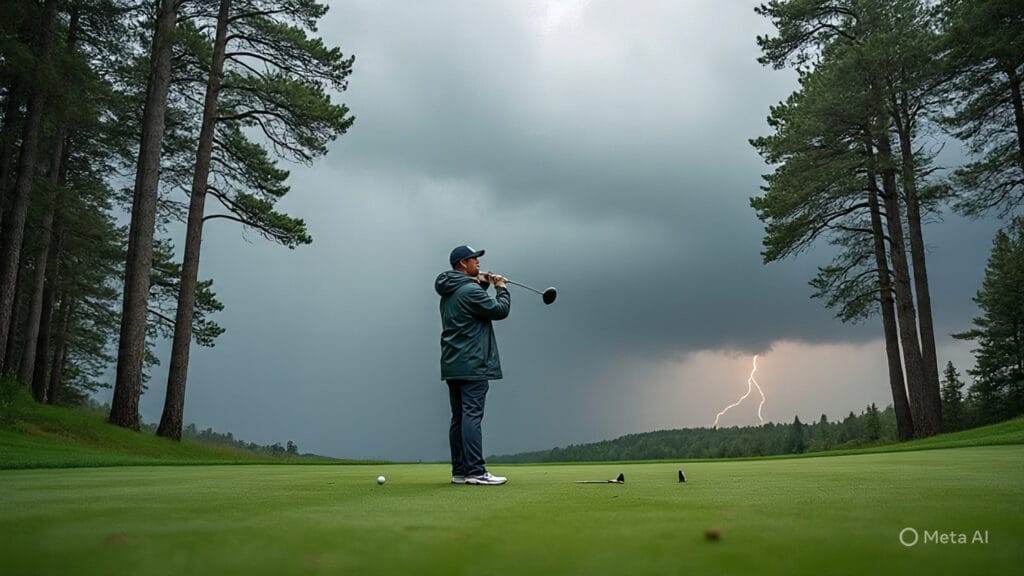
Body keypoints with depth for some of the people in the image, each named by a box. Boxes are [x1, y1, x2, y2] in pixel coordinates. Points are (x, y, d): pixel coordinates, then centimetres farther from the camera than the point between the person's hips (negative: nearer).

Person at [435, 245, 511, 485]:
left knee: (459, 418, 10)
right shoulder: (469, 290, -13)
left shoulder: (449, 292, 16)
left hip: (452, 365, 9)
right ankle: (475, 471, -11)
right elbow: (500, 310, -10)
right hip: (472, 366, -9)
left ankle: (459, 471, 13)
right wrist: (501, 288, 7)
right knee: (472, 416, -10)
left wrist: (481, 285, 16)